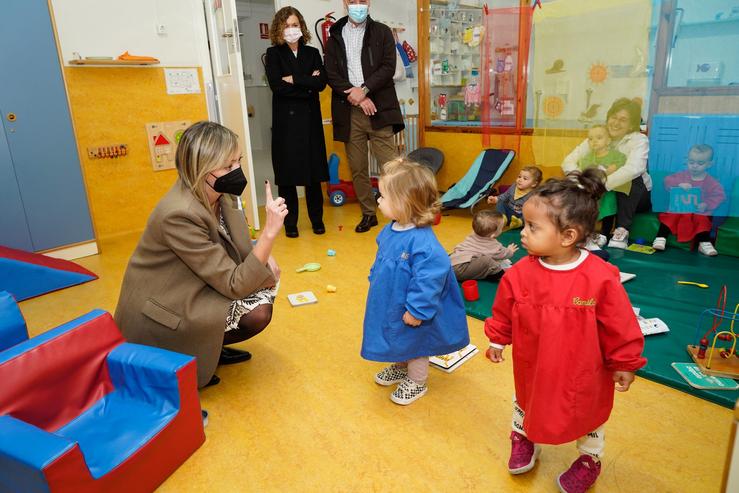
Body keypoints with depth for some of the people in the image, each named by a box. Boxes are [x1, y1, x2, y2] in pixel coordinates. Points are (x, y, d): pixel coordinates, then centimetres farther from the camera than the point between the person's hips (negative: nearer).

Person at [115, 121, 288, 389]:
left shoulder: (220, 193, -9)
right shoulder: (179, 215, -33)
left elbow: (237, 249, 6)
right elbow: (235, 285, -30)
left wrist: (264, 259, -16)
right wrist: (270, 230, -36)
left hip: (193, 288, 7)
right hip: (160, 314, -7)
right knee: (255, 312, -20)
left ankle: (208, 348, 16)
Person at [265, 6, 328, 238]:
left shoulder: (312, 53, 12)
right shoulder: (273, 54, 5)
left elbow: (321, 83, -4)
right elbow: (277, 86, -11)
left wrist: (294, 79, -10)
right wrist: (307, 85, -9)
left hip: (310, 119, 2)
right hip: (285, 120, -2)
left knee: (313, 172, 3)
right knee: (287, 174, 1)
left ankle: (317, 219, 17)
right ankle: (290, 223, 13)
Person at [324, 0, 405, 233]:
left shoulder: (382, 32, 9)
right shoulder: (335, 37, 13)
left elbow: (388, 68, -1)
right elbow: (331, 75, 4)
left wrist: (364, 90, -13)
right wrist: (356, 96, -9)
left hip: (378, 109, -2)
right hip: (349, 111, 2)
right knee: (357, 168, 6)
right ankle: (368, 213, 19)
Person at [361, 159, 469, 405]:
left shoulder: (423, 242, -35)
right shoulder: (390, 230, -6)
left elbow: (429, 279, -32)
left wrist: (416, 310, -27)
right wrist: (375, 281, 16)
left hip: (410, 311, -8)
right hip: (389, 304, 8)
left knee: (414, 344, 17)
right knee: (397, 342, 29)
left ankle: (416, 382, 41)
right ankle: (400, 367, 56)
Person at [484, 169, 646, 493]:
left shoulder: (600, 278, -28)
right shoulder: (520, 273, -19)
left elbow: (620, 326, -14)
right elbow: (504, 313, -2)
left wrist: (625, 363, -5)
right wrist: (497, 341, 8)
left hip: (583, 373, -2)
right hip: (532, 367, 3)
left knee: (588, 412, 23)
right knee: (525, 400, 26)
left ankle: (590, 459, 51)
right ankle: (523, 438, 56)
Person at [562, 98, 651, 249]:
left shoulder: (639, 140, -17)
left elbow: (633, 169, -38)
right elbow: (568, 162, -15)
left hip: (637, 197, -3)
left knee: (631, 177, -32)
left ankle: (622, 230, -29)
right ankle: (600, 231, -19)